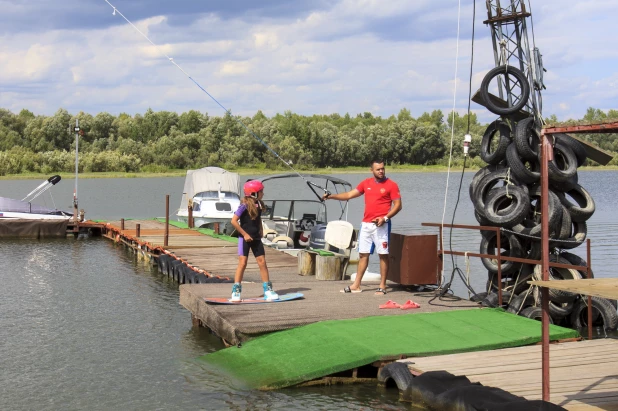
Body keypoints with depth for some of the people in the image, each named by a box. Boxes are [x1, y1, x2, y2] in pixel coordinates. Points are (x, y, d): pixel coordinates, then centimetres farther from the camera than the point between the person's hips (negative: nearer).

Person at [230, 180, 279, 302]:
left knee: (262, 262, 5)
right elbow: (234, 221, -18)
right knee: (242, 263, -7)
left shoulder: (259, 204, 4)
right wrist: (245, 234, -16)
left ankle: (268, 291, 10)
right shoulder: (245, 205, -16)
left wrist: (260, 230, 6)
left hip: (256, 238, 6)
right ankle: (236, 292, 1)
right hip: (245, 238, -6)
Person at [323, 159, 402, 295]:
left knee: (383, 254, -3)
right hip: (366, 224, 5)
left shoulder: (391, 185, -3)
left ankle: (382, 286, 2)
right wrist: (331, 196, 3)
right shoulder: (366, 183, 12)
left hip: (381, 224, -5)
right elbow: (349, 195, 13)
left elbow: (398, 205, -5)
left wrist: (385, 218, -18)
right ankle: (356, 285, 13)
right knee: (363, 254, 8)